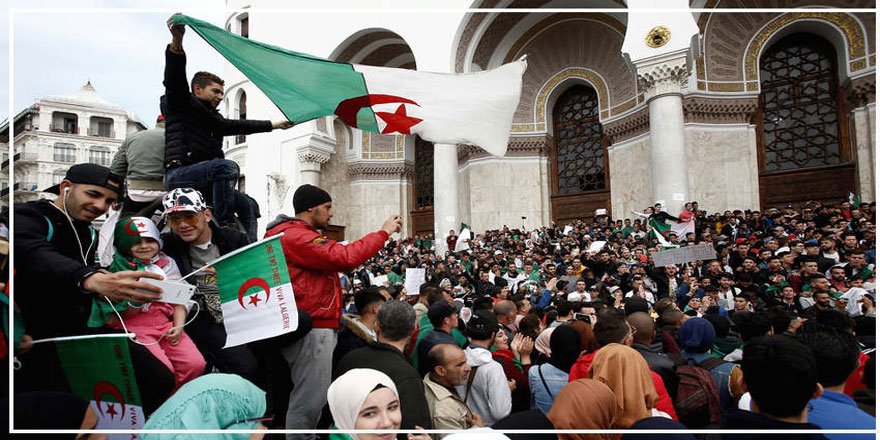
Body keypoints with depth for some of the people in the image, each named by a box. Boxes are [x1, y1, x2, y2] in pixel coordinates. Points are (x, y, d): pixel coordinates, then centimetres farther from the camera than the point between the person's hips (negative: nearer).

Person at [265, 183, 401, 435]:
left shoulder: (298, 235, 21)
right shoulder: (295, 237, -15)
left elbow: (334, 259, 19)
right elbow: (343, 258, -24)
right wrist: (384, 232, -14)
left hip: (317, 326, 11)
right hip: (312, 329, -11)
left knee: (312, 399, 15)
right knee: (309, 402, -5)